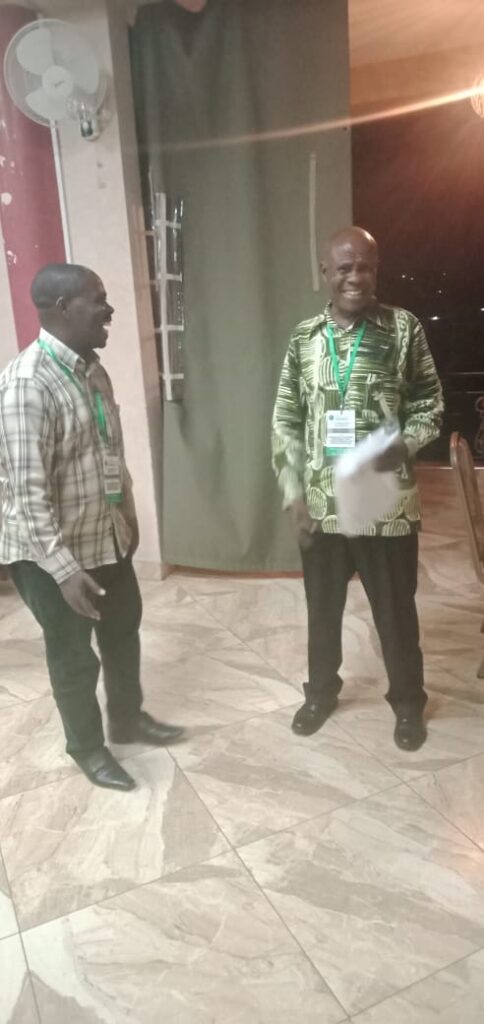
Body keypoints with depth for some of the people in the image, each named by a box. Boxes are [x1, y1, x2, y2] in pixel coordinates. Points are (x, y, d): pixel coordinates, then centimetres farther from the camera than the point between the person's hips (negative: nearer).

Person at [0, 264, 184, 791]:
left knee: (124, 631, 22)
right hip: (54, 552, -8)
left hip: (107, 535, 8)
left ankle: (128, 718, 45)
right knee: (73, 655, 11)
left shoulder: (91, 369, 4)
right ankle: (86, 746, 35)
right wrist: (64, 569, -27)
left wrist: (129, 516, 19)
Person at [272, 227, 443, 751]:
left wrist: (404, 444, -20)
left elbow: (430, 406, 1)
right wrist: (294, 494, -3)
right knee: (322, 608, 18)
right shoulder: (304, 338, 2)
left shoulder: (405, 329, -4)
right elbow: (285, 421, 4)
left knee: (396, 611, 13)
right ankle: (321, 690, 42)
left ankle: (408, 701, 37)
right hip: (320, 505, 2)